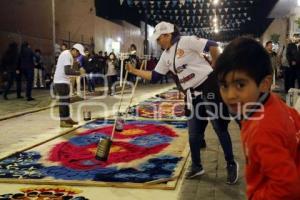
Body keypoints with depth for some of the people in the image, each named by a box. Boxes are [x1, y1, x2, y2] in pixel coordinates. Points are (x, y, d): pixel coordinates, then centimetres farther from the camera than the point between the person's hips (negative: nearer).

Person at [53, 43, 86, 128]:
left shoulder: (69, 55, 14)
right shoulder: (67, 55, -18)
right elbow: (67, 71, -27)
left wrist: (78, 71, 3)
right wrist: (79, 72, -20)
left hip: (63, 81, 11)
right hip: (61, 82, -11)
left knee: (66, 100, 16)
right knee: (63, 101, -7)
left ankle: (67, 119, 24)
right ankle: (63, 121, -2)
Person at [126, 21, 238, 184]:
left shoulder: (187, 41, -11)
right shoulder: (165, 56, 11)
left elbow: (212, 46, -14)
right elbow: (154, 76, 14)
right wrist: (134, 71, 9)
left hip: (209, 87, -7)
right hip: (193, 95, 7)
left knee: (220, 128, 1)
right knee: (193, 134, 10)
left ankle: (231, 165, 17)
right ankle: (196, 166, 28)